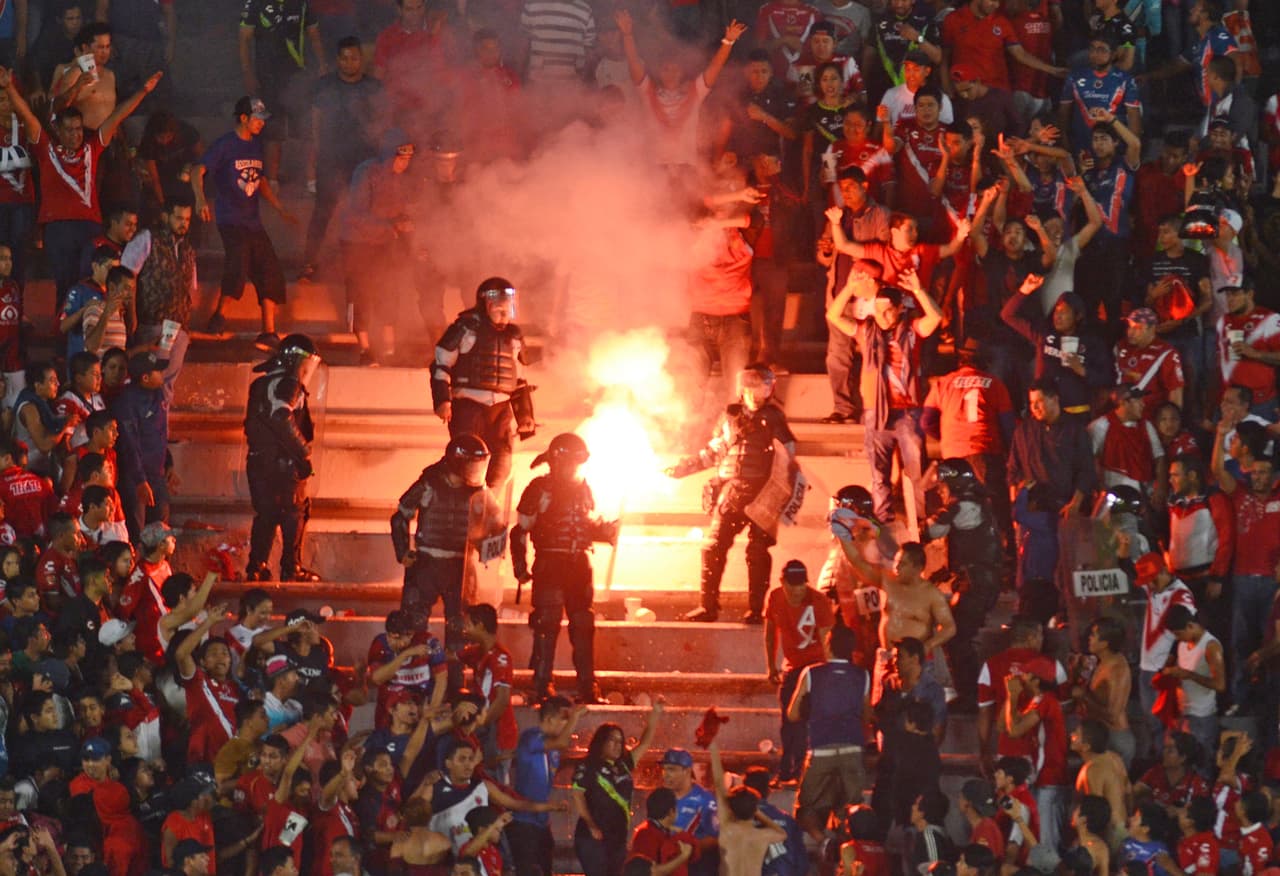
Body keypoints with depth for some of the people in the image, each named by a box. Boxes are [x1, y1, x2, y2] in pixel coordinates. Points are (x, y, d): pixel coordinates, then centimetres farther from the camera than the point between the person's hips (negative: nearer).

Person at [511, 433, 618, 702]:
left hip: (579, 566, 5)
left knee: (583, 627, 7)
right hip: (549, 565, -5)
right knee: (546, 625, -7)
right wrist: (520, 566, -8)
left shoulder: (583, 488, 13)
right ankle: (541, 687, -2)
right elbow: (520, 530, -1)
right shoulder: (540, 489, -3)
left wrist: (606, 531, 0)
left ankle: (587, 688, 13)